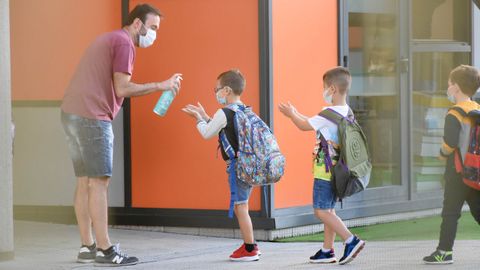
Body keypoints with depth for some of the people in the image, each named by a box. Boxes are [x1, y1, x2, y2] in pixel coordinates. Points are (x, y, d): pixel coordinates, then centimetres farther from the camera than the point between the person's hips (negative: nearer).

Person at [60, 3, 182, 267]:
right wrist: (159, 86, -7)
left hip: (71, 113, 10)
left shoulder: (107, 39, 24)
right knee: (99, 181, -9)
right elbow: (122, 89, -13)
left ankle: (87, 247, 11)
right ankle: (104, 250, -9)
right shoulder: (124, 43, -6)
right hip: (92, 117, -10)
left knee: (85, 181, 9)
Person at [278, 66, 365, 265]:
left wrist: (291, 114, 11)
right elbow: (313, 123, 23)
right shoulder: (346, 112, 9)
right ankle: (327, 251, 17)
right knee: (328, 210, 14)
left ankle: (351, 240, -16)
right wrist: (296, 114, 26)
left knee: (321, 211, -7)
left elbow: (305, 126, -6)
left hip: (325, 170, -9)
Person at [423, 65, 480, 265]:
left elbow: (450, 142, -24)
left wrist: (443, 153, -6)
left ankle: (444, 251, 4)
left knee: (450, 212, 0)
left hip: (458, 171, -7)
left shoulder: (454, 115, -14)